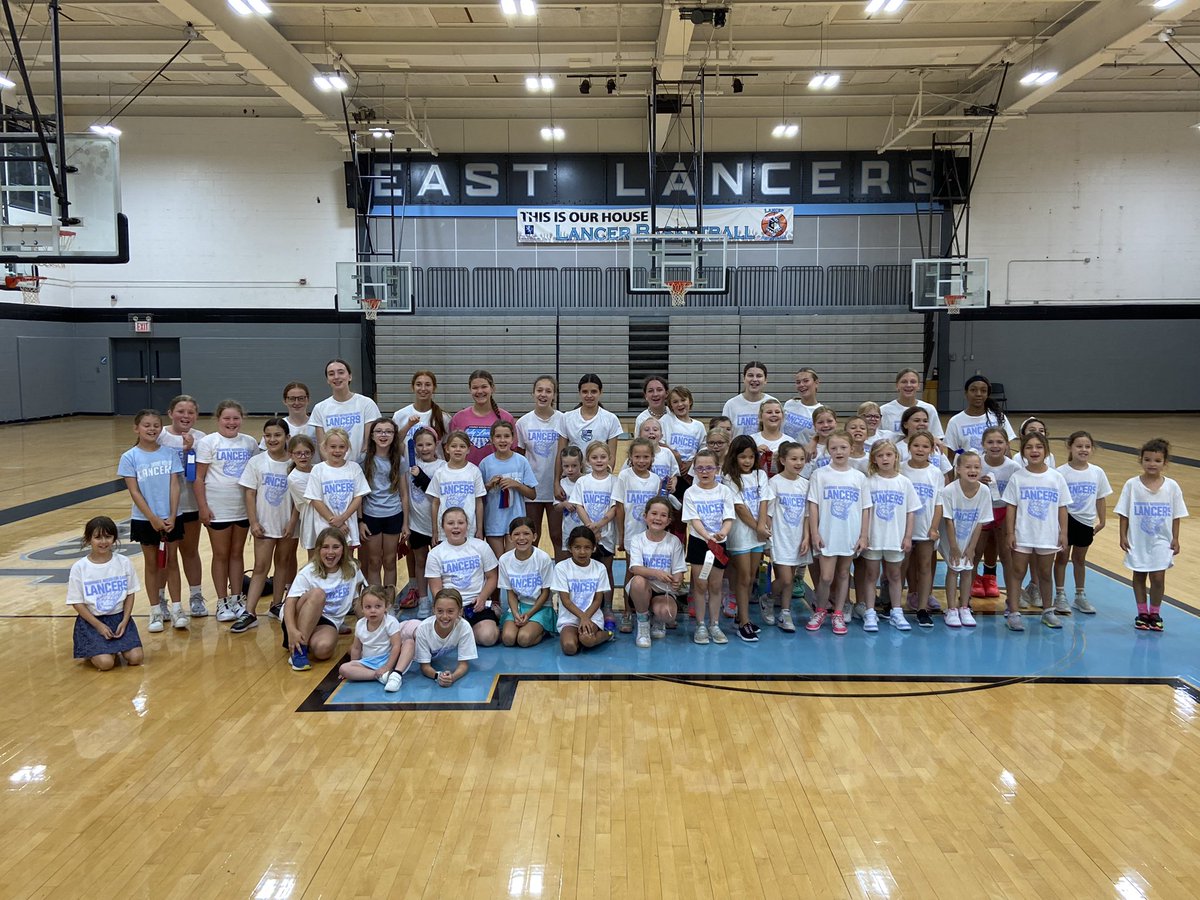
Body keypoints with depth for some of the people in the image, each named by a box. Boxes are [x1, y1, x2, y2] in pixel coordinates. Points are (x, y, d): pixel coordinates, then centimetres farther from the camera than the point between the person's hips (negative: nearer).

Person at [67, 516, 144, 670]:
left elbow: (130, 594, 4)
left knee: (136, 658, -16)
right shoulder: (79, 568, -10)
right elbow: (77, 602, -5)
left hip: (119, 618, 2)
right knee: (106, 663, -22)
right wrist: (99, 625, -13)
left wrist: (124, 621, -8)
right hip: (91, 621, -2)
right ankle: (92, 651, 12)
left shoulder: (124, 562, -3)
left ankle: (116, 647, 16)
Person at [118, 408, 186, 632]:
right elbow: (134, 492, -9)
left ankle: (176, 609, 15)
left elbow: (174, 486, -3)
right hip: (144, 519, -1)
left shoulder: (169, 453, -1)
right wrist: (153, 519, -14)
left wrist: (172, 517, -11)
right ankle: (156, 611, 18)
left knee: (171, 561, 7)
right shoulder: (129, 457, -6)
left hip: (170, 517, 1)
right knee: (152, 564, 9)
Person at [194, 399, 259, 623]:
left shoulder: (250, 443, 5)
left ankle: (236, 599, 20)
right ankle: (222, 602, 15)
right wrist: (203, 507, -12)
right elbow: (198, 478, -6)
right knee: (221, 555, 6)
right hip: (218, 509, -3)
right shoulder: (208, 442, -5)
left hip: (243, 507, 3)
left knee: (237, 553, 11)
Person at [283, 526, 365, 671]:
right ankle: (298, 649, -29)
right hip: (300, 619, -1)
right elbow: (289, 603, -21)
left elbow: (358, 602, 12)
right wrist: (292, 630, -37)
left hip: (329, 622, 1)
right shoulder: (308, 573, -11)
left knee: (323, 649, -35)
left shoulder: (352, 570, 0)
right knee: (317, 593, -34)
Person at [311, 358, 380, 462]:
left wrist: (358, 465, -12)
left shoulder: (366, 404, 0)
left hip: (359, 466, -1)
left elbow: (370, 442, -2)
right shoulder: (320, 408, 7)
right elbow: (321, 445, 4)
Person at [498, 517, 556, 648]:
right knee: (508, 638, -22)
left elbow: (545, 592, -6)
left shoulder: (543, 558, -14)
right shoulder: (505, 560, -6)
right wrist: (515, 614, -16)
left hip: (540, 606, -3)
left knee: (524, 639, -25)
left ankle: (542, 630, 6)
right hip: (517, 606, 3)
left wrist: (529, 614, -15)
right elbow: (511, 592, 2)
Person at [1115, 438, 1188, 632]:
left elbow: (1176, 516, 1)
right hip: (1138, 541, 0)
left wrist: (1175, 539, 0)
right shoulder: (1132, 484, -8)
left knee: (1158, 578, -3)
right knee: (1139, 577, 11)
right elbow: (1124, 514, -3)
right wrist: (1123, 536, -5)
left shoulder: (1172, 486, -5)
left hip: (1161, 541, 0)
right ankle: (1142, 613, 25)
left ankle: (1155, 613, 17)